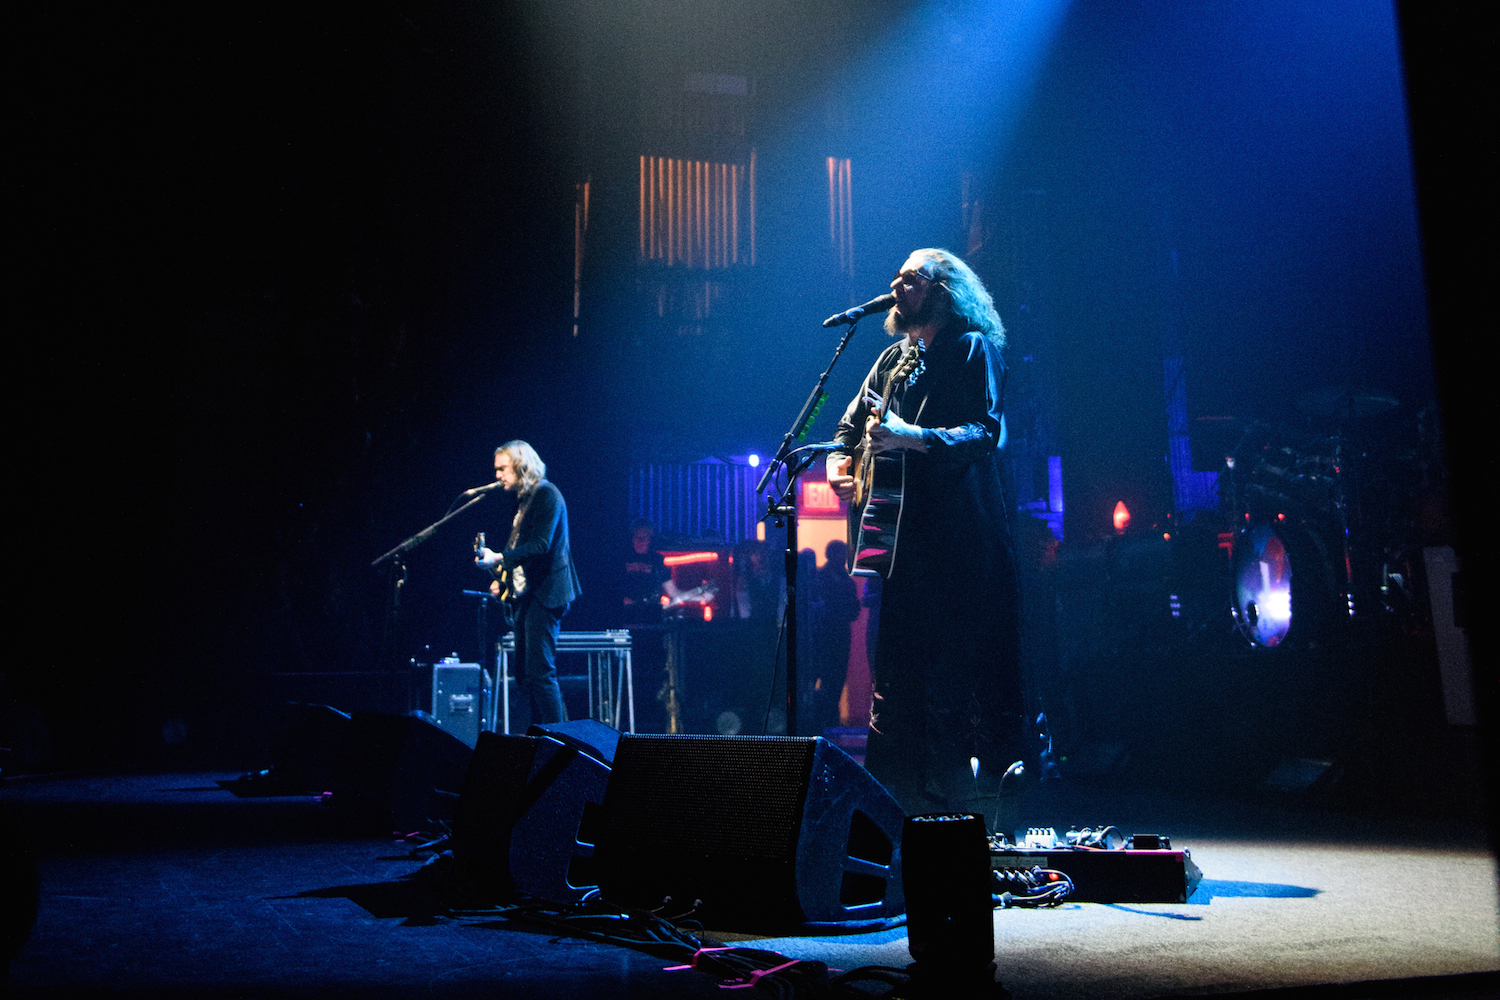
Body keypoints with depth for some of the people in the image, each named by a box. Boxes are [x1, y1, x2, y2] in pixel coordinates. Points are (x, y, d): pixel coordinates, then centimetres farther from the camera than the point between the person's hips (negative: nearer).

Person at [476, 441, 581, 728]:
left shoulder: (546, 494, -11)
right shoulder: (523, 499, 17)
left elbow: (541, 546, -21)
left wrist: (499, 558, -26)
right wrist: (503, 579, 12)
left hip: (544, 594, -10)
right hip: (524, 594, 10)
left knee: (540, 672, -11)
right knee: (525, 673, 11)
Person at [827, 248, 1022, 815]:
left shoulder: (973, 347, -2)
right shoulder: (893, 359, 19)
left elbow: (987, 431, -16)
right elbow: (851, 427, 27)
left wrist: (908, 437, -26)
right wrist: (840, 466, 7)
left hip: (962, 531, -7)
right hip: (904, 532, 7)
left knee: (962, 662, -7)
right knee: (897, 659, 9)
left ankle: (978, 799, 3)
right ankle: (902, 796, 19)